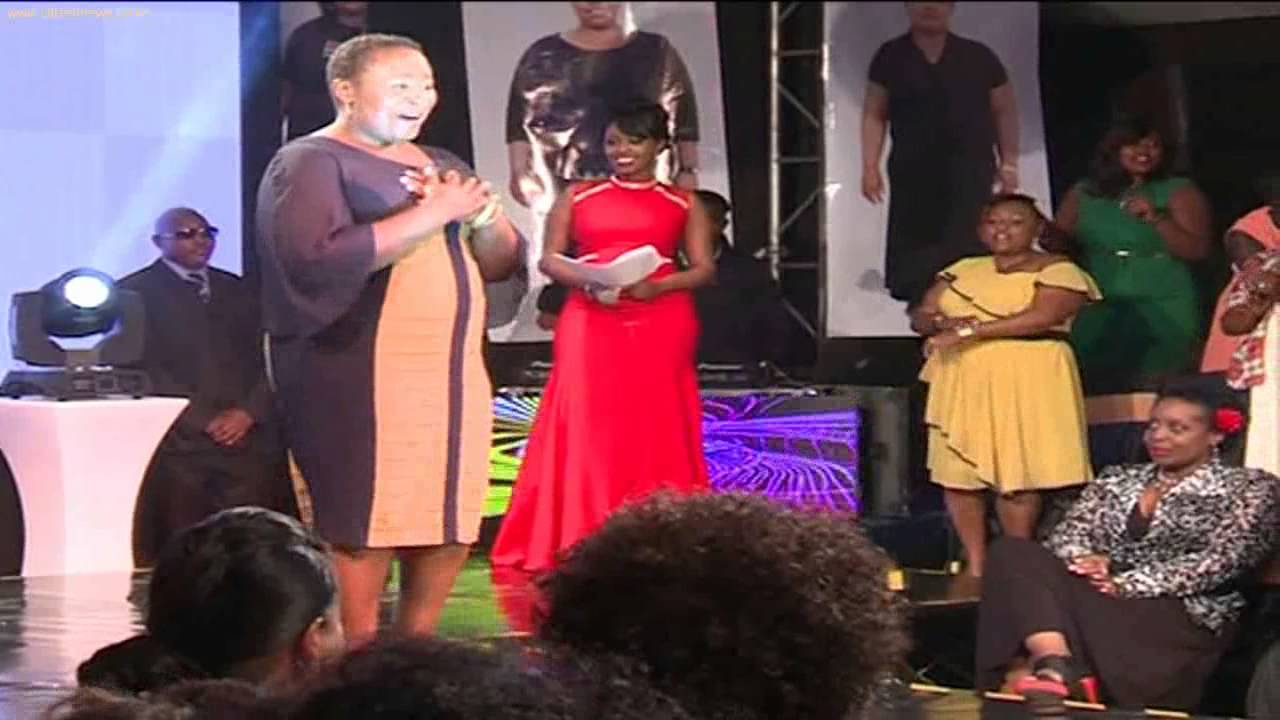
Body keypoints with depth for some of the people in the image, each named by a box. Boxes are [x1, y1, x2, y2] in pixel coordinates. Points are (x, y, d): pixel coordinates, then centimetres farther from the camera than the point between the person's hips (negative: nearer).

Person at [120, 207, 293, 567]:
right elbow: (142, 366, -4)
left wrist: (249, 411, -4)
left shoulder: (235, 290, 21)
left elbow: (266, 357, 15)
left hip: (249, 439, 4)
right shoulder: (136, 291, 5)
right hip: (179, 443, -4)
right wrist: (203, 420, -9)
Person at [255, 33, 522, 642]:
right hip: (363, 381, -7)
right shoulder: (310, 163, -4)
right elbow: (318, 257, -22)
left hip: (453, 376, 7)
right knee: (366, 533, -8)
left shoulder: (439, 164, 19)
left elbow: (502, 263, 19)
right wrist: (431, 214, -17)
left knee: (448, 534, 3)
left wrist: (483, 217, -4)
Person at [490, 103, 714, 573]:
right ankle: (581, 542, -1)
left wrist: (657, 286, -14)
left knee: (656, 431, -3)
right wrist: (585, 282, -12)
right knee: (587, 428, -4)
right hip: (590, 324, 1)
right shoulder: (578, 197, 13)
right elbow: (549, 259, 8)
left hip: (660, 327, -1)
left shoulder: (684, 205, 10)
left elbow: (704, 269, 4)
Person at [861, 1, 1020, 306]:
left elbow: (1004, 111, 9)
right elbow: (875, 114, 6)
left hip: (970, 169, -1)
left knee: (965, 242, -13)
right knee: (912, 245, -1)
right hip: (912, 170, 1)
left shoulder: (978, 57, 2)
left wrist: (1009, 165, 5)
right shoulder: (891, 57, 4)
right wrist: (870, 167, -1)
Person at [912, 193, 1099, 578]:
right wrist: (942, 323, -10)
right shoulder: (962, 270, 19)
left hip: (1025, 382, -6)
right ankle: (975, 566, 7)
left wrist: (971, 331, -19)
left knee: (1016, 474, -11)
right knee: (958, 474, 0)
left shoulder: (1058, 270, 0)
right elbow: (919, 316, 16)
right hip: (963, 382, 6)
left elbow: (1042, 316, -16)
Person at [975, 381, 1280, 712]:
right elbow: (1069, 533, 15)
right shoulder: (1116, 480, 26)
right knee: (1013, 552, -26)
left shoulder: (1248, 488, 10)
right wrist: (1085, 561, -11)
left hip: (1177, 616, -5)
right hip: (1090, 599, 5)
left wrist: (1124, 584, -13)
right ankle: (1058, 665, -46)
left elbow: (1221, 561, -5)